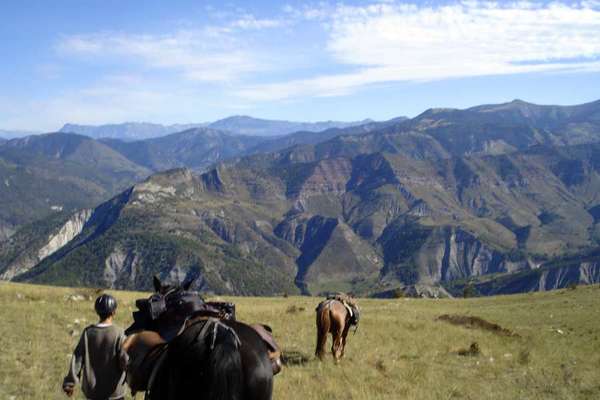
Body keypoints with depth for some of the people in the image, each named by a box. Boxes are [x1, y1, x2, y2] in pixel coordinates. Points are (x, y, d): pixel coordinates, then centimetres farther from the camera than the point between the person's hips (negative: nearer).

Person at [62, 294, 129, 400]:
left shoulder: (88, 332, -6)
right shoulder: (118, 333, -16)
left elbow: (77, 359, -2)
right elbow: (125, 361, -17)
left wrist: (70, 383, 6)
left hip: (92, 388, 4)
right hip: (113, 391, -3)